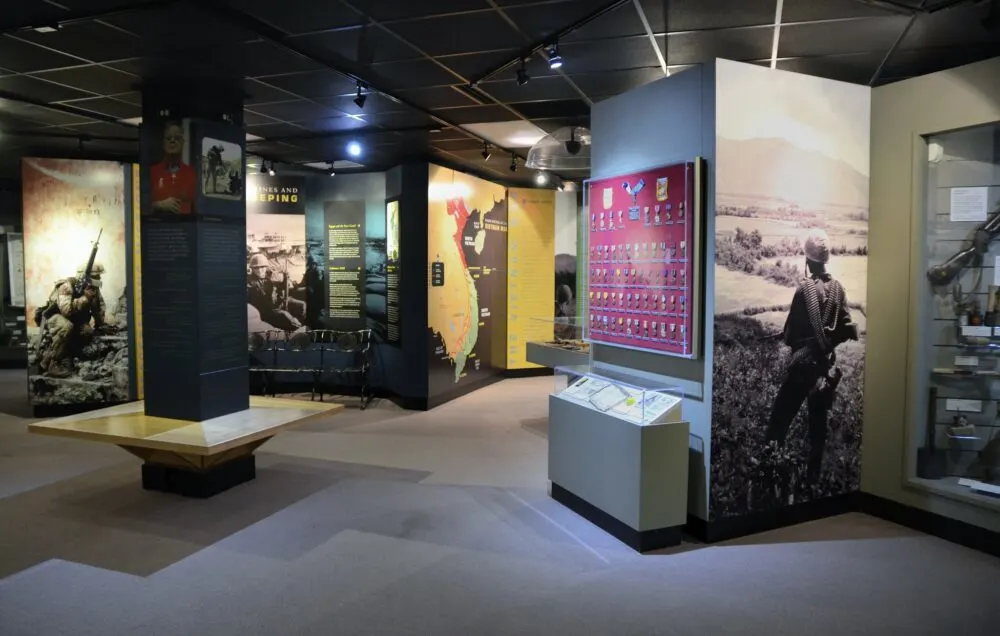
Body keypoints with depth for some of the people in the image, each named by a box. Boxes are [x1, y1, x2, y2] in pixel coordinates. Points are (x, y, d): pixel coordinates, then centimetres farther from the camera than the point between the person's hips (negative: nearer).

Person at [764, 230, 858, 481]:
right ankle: (814, 471, 17)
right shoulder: (838, 289, 2)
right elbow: (846, 328, 4)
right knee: (819, 418, 11)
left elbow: (791, 329, -11)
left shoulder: (804, 288, -14)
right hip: (827, 362, 5)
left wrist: (793, 343, 8)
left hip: (803, 361, -5)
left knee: (782, 413, 2)